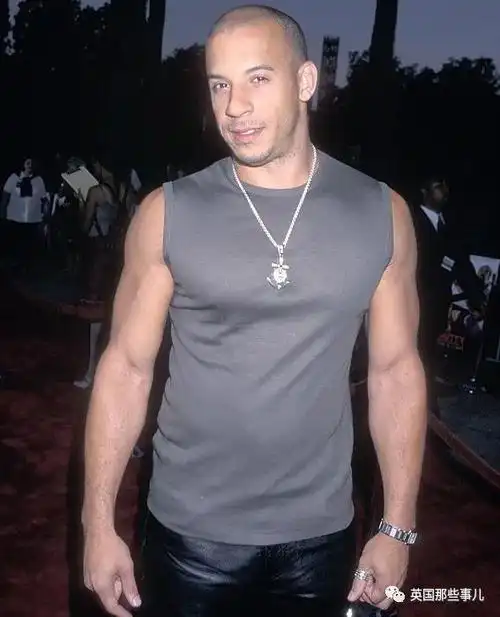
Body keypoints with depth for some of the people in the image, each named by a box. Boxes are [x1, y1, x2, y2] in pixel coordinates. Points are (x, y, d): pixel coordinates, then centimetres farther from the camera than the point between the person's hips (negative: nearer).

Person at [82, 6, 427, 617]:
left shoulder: (381, 213, -4)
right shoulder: (168, 213, -8)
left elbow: (396, 369, -1)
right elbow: (127, 366, -5)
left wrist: (398, 527, -1)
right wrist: (99, 522, -7)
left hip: (320, 535, 1)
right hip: (189, 532, -1)